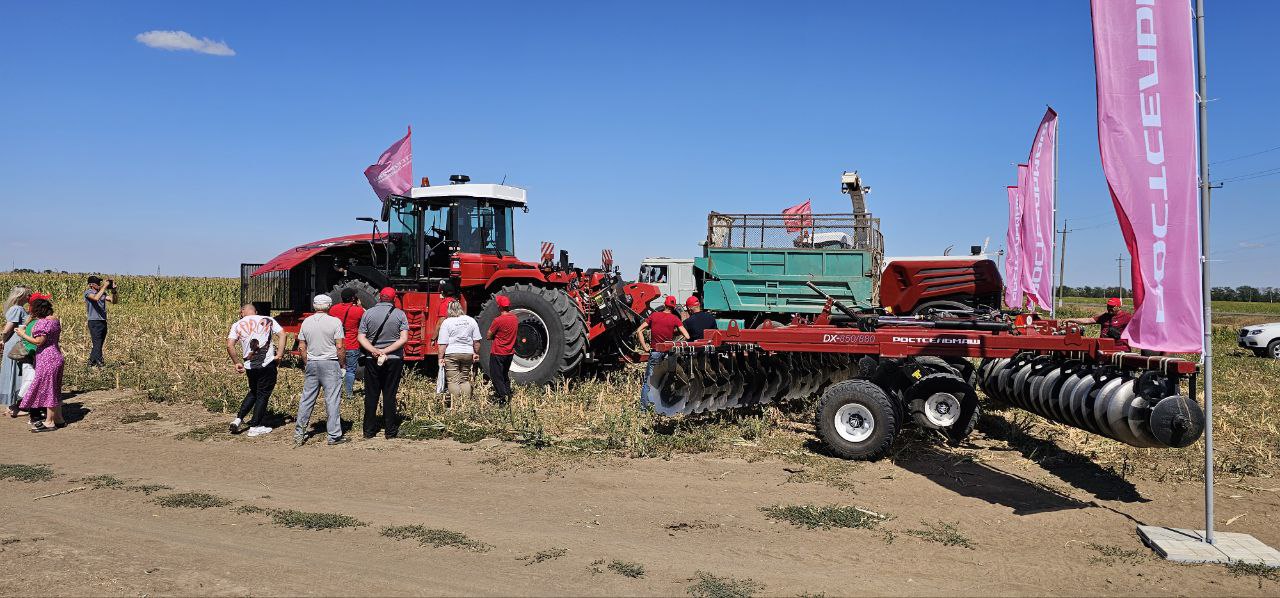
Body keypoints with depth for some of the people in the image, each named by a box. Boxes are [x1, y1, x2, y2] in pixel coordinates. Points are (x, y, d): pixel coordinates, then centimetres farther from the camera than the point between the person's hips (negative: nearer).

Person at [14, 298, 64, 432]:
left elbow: (39, 341, -21)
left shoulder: (42, 322, -18)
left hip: (47, 359, -10)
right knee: (54, 389, 15)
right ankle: (58, 418, 21)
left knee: (46, 388, -2)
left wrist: (23, 335, -8)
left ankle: (49, 422, 3)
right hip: (56, 356, 10)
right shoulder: (55, 319, 10)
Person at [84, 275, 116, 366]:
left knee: (98, 345, 10)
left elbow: (113, 301, 8)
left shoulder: (102, 293, 13)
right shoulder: (88, 292, -6)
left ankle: (91, 363, 18)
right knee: (97, 344, -10)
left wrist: (113, 290, -6)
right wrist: (105, 287, -24)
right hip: (94, 322, -7)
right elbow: (96, 298, -27)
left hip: (103, 322, 7)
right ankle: (100, 363, -13)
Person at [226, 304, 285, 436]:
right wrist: (278, 356, -4)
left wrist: (237, 363, 7)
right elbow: (282, 335, -5)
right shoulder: (268, 320, 5)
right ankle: (255, 427, 11)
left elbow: (229, 346, -3)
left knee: (253, 392, 23)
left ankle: (238, 419, 15)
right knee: (263, 395, 8)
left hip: (249, 366, 2)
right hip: (268, 365, -2)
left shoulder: (237, 325, 7)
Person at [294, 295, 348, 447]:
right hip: (330, 363, -4)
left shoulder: (306, 322, 6)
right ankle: (334, 435, 2)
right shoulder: (335, 322, -8)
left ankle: (299, 433, 15)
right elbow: (339, 347, -10)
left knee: (307, 399, 11)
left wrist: (306, 364, 17)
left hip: (311, 363, 5)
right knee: (332, 400, 0)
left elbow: (301, 347, 8)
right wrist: (343, 365, 0)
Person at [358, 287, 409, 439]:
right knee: (389, 395, 5)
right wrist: (386, 351, -11)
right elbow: (404, 339, -10)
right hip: (394, 359, -1)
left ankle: (369, 431, 13)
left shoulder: (368, 313, 0)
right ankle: (390, 431, 9)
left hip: (372, 360, 1)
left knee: (371, 396, 9)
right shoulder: (400, 314, -3)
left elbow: (361, 337, -6)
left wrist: (374, 351, -14)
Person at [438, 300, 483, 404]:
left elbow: (443, 343, -7)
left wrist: (441, 357, -2)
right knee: (465, 380, 14)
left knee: (453, 381, 0)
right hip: (468, 353, 4)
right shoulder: (471, 320, 6)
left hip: (451, 354, -4)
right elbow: (476, 341, 8)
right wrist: (476, 353, 18)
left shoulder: (447, 322, -4)